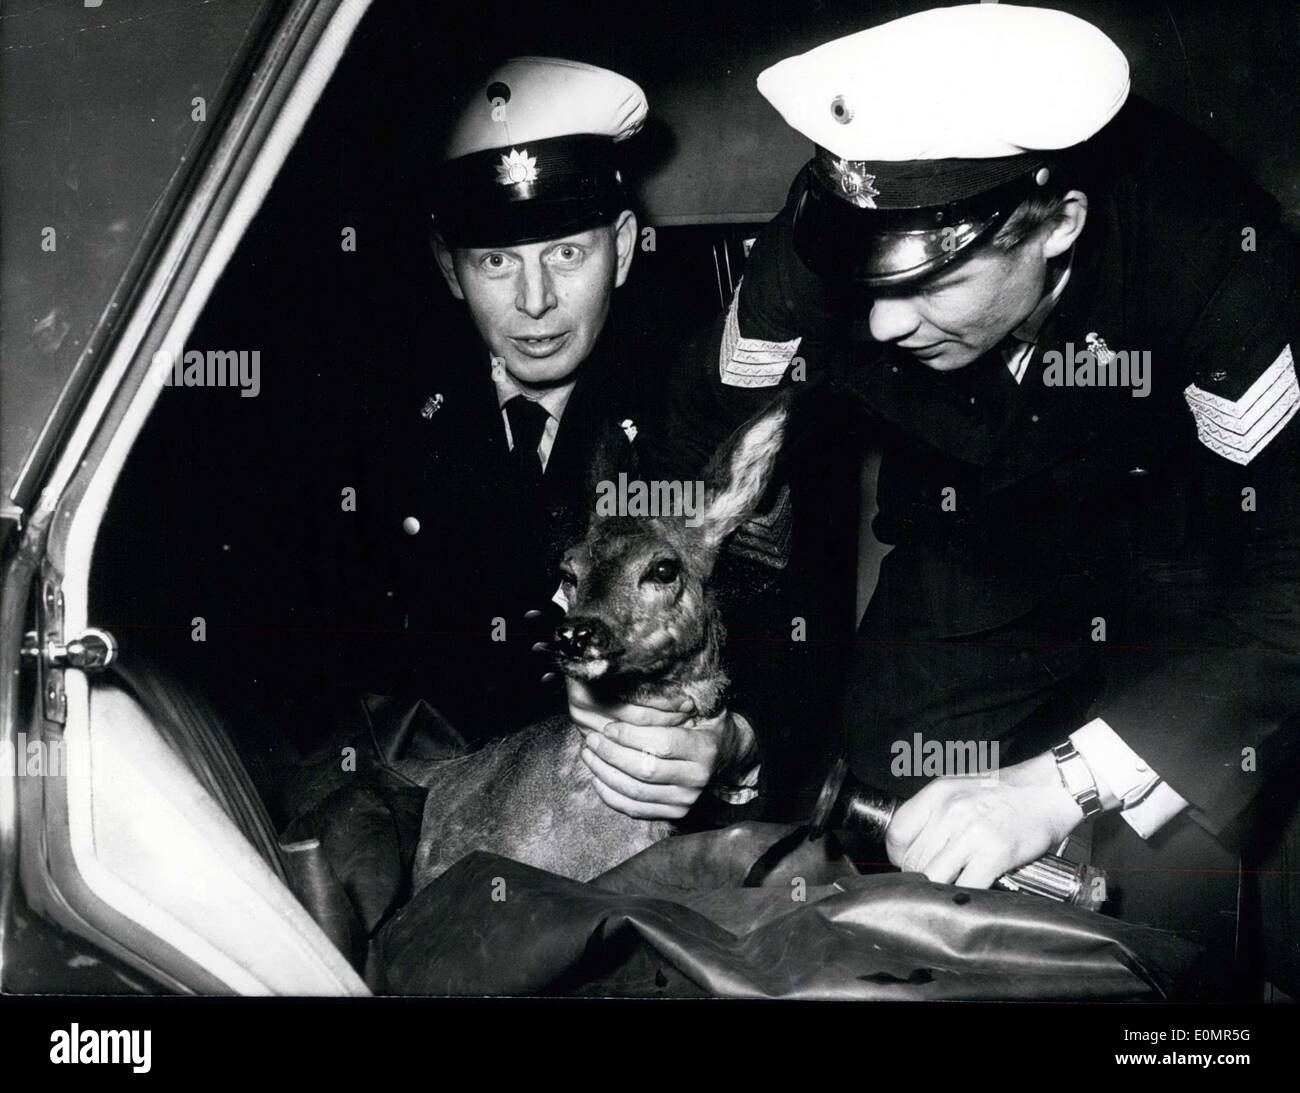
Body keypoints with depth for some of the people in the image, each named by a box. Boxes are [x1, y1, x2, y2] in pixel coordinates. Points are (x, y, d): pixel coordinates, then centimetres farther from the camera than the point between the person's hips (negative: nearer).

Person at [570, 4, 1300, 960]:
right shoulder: (821, 244, -26)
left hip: (1180, 557, -2)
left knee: (1163, 882, -20)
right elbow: (704, 476, -14)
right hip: (970, 549, 3)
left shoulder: (1206, 246, -35)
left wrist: (1059, 786, -43)